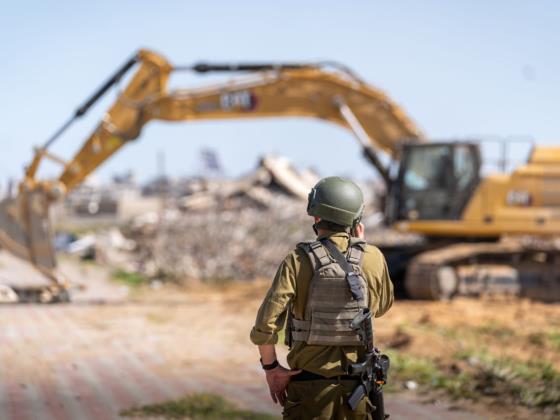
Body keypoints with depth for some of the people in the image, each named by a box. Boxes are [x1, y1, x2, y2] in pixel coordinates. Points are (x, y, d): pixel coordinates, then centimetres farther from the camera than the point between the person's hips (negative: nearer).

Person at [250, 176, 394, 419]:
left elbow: (266, 325, -16)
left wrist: (271, 368, -1)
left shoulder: (299, 261, -10)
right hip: (357, 382, 2)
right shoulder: (373, 258, -2)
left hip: (311, 383, -2)